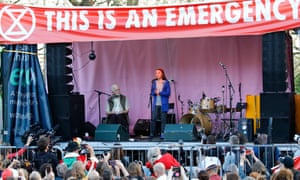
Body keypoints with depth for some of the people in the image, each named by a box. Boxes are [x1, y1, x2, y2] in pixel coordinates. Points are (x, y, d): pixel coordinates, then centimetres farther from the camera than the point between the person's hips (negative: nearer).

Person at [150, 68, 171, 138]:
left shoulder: (166, 82, 1)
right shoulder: (154, 82, 11)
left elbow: (168, 93, -5)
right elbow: (152, 92, 10)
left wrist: (159, 92, -10)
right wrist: (155, 92, -11)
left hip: (163, 104, -2)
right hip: (156, 104, 2)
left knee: (163, 120, -3)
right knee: (153, 119, -4)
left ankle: (162, 134, 2)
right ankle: (151, 134, 2)